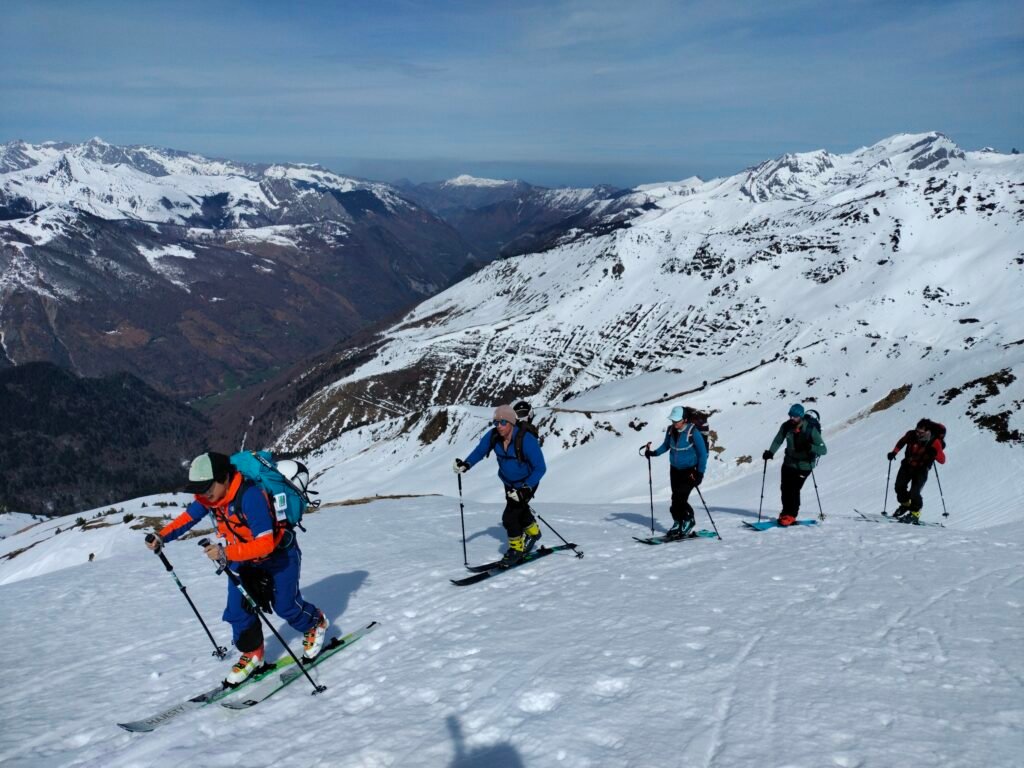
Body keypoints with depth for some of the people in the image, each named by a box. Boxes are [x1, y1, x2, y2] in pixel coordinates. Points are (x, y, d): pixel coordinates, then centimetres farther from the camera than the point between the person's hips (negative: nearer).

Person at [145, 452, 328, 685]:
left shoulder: (250, 496, -39)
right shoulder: (208, 497, -16)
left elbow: (265, 544, -41)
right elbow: (188, 517, 2)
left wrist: (226, 553, -49)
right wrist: (162, 537, -14)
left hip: (278, 553, -6)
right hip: (243, 557, 6)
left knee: (285, 606, 7)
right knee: (238, 608, -3)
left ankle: (315, 624, 37)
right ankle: (252, 654, 18)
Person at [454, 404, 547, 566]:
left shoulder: (526, 440, -33)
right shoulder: (494, 435, -18)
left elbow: (540, 468, -30)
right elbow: (479, 450, -5)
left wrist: (525, 489, -39)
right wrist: (466, 464, -25)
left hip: (527, 484, -6)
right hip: (509, 483, 6)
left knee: (510, 517, -14)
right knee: (519, 512, 25)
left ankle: (516, 548, 10)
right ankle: (533, 532, 53)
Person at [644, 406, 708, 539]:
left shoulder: (693, 432, -20)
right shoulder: (670, 430, -3)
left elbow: (703, 453, -13)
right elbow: (666, 445, 15)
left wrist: (700, 473, -17)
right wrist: (653, 452, -1)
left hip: (690, 470, -5)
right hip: (675, 469, 6)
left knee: (680, 498, -14)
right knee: (676, 498, 6)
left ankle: (688, 521, 8)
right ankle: (678, 524, 20)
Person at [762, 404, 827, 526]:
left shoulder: (811, 430, -23)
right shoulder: (786, 426, -11)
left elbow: (823, 450, -23)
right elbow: (778, 440, 5)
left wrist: (810, 447, -41)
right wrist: (771, 452, -12)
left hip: (804, 465, -5)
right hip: (789, 462, 5)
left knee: (794, 489, -12)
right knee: (785, 487, 6)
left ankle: (791, 516, 3)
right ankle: (786, 512, 26)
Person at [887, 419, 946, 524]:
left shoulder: (934, 442, -23)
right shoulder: (911, 435, -16)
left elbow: (942, 460, -25)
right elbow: (902, 442, 9)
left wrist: (935, 453, -44)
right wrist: (894, 452, -3)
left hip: (921, 469, -4)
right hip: (907, 466, 4)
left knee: (914, 493, -17)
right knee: (899, 487, -2)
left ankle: (915, 513, 7)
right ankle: (905, 504, 28)